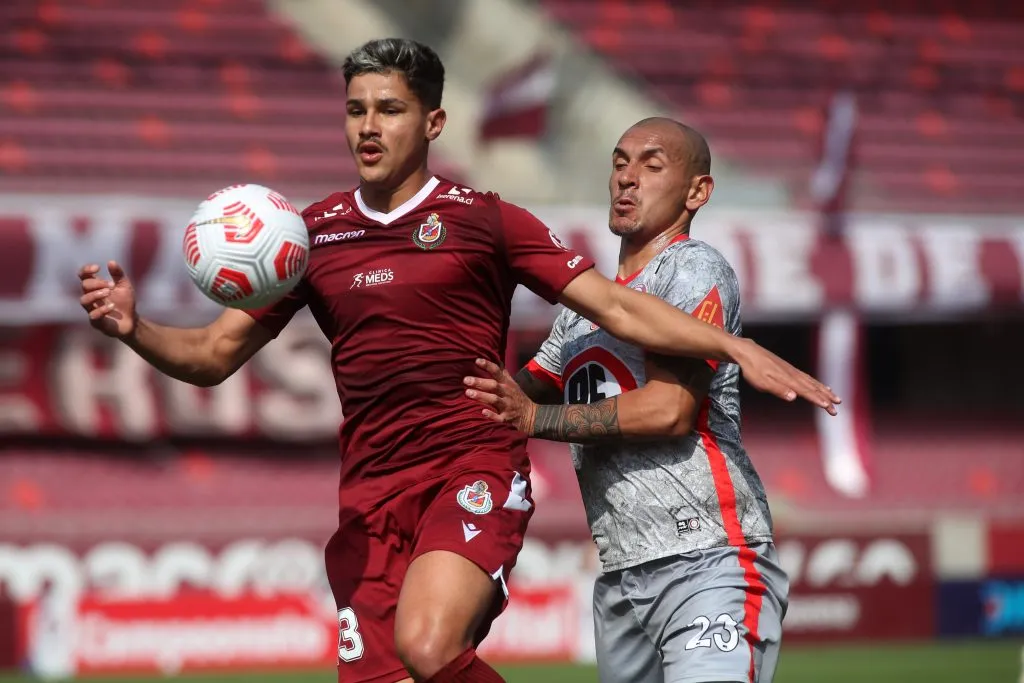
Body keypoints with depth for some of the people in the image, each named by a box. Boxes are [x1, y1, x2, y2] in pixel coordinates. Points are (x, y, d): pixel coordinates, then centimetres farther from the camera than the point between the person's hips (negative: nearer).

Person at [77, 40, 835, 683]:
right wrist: (134, 327, -8)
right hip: (370, 495, 4)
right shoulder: (312, 234, 10)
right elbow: (213, 355, 12)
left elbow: (616, 306, 0)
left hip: (477, 473, -4)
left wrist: (732, 345, -12)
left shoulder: (482, 219, 2)